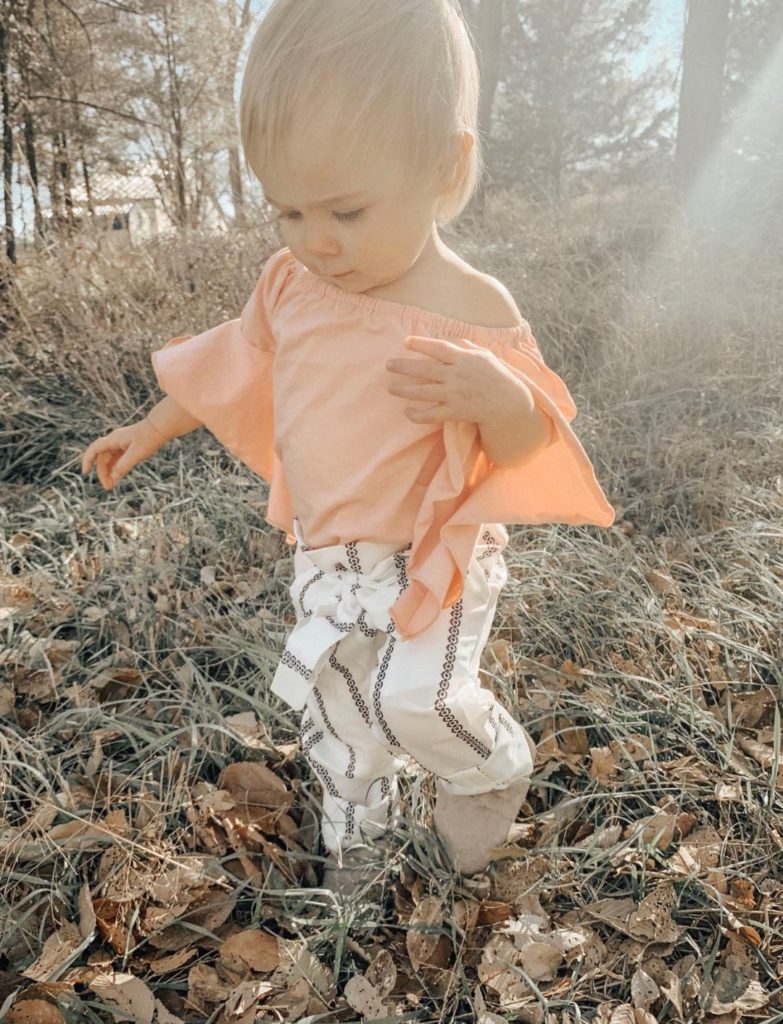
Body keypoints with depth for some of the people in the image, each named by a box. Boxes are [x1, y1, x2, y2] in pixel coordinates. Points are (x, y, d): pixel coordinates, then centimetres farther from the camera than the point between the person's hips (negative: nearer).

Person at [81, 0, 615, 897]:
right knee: (333, 715, 18)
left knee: (417, 699, -26)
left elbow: (523, 450, -16)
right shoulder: (291, 283, -6)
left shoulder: (473, 312, -20)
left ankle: (497, 764, 9)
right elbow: (231, 364, 11)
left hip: (434, 560, -5)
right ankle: (354, 837, 47)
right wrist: (150, 431, 20)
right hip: (325, 561, 6)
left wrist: (499, 396, -39)